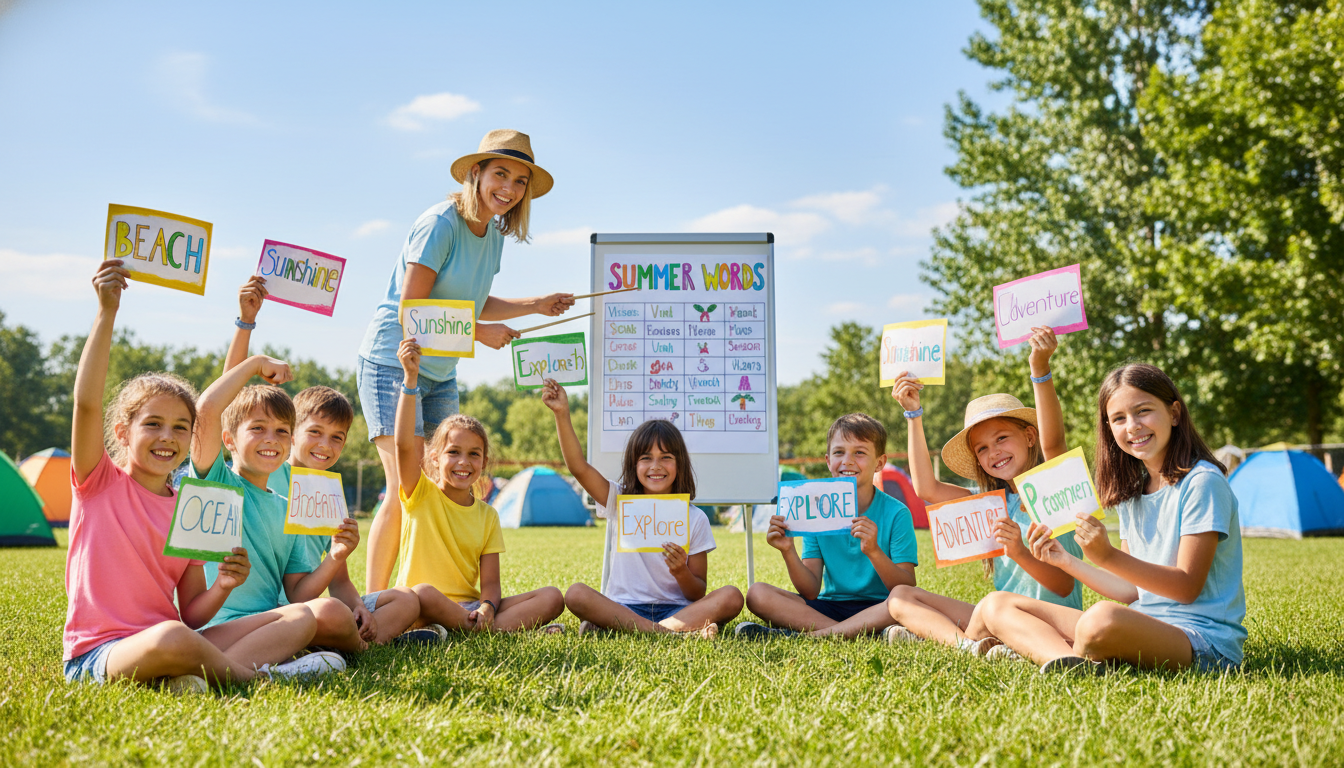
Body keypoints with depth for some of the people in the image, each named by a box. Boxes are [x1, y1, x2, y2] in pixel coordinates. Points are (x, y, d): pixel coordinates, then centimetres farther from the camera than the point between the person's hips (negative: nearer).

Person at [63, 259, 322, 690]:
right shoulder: (101, 482, 3)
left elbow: (192, 616, 12)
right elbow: (86, 401, -17)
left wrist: (223, 587, -10)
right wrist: (107, 313, -22)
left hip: (167, 644, 6)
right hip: (98, 654, -6)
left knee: (301, 619, -7)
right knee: (172, 640, -42)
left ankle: (190, 679, -28)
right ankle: (252, 675, -12)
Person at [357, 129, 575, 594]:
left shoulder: (494, 234, 7)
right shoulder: (440, 224, -18)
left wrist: (537, 306, 11)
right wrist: (480, 334, -17)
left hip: (441, 373, 8)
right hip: (393, 362, -8)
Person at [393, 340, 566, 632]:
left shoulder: (487, 515, 12)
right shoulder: (422, 496, 3)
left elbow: (490, 583, 5)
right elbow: (404, 444, -16)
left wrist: (487, 609, -19)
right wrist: (411, 377, -23)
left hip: (470, 607, 4)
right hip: (428, 608, -4)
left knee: (552, 598, -14)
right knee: (423, 594, -40)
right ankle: (513, 627, -28)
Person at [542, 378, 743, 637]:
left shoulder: (695, 519, 5)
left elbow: (699, 596, 5)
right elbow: (578, 467, -6)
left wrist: (682, 572, -17)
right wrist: (562, 414, -16)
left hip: (676, 611, 0)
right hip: (623, 609, 0)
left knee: (731, 598, -27)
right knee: (576, 594, -29)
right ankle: (675, 634, -35)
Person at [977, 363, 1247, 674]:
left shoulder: (1202, 482, -8)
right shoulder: (1131, 492, 16)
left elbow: (1188, 587, -13)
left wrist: (1109, 557, -24)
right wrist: (1067, 561, 7)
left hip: (1204, 640, -8)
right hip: (1143, 627, 8)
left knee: (1103, 618, -42)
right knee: (997, 605, -2)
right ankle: (1073, 663, -27)